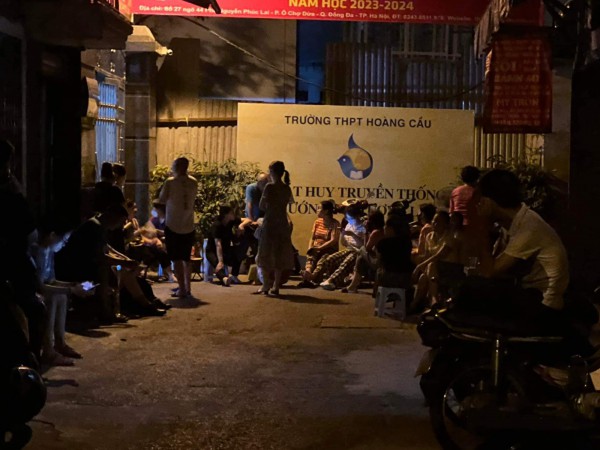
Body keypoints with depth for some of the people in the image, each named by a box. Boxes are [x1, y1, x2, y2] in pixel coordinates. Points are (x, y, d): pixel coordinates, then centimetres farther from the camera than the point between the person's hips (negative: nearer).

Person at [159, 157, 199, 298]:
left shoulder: (170, 182, -13)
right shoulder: (193, 182, 0)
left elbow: (162, 200, -4)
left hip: (173, 226, -5)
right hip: (188, 226, 5)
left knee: (177, 259, 1)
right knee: (186, 258, 17)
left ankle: (182, 289, -2)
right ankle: (188, 287, 21)